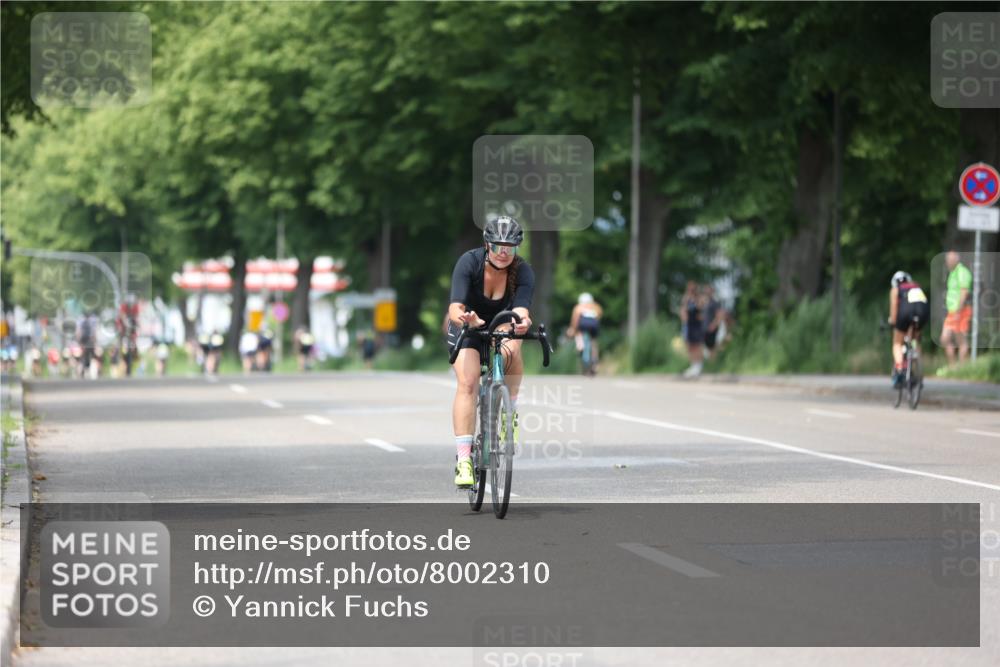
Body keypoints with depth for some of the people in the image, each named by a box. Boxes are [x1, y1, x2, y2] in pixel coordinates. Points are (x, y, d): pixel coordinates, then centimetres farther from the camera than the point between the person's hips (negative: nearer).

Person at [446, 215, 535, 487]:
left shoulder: (523, 272, -22)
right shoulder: (469, 262, -26)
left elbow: (521, 310, -36)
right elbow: (455, 308, -35)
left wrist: (522, 321, -60)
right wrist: (464, 318, -58)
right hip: (468, 330, -1)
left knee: (511, 346, -34)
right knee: (467, 383, -24)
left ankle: (509, 411, -12)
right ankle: (463, 460, -26)